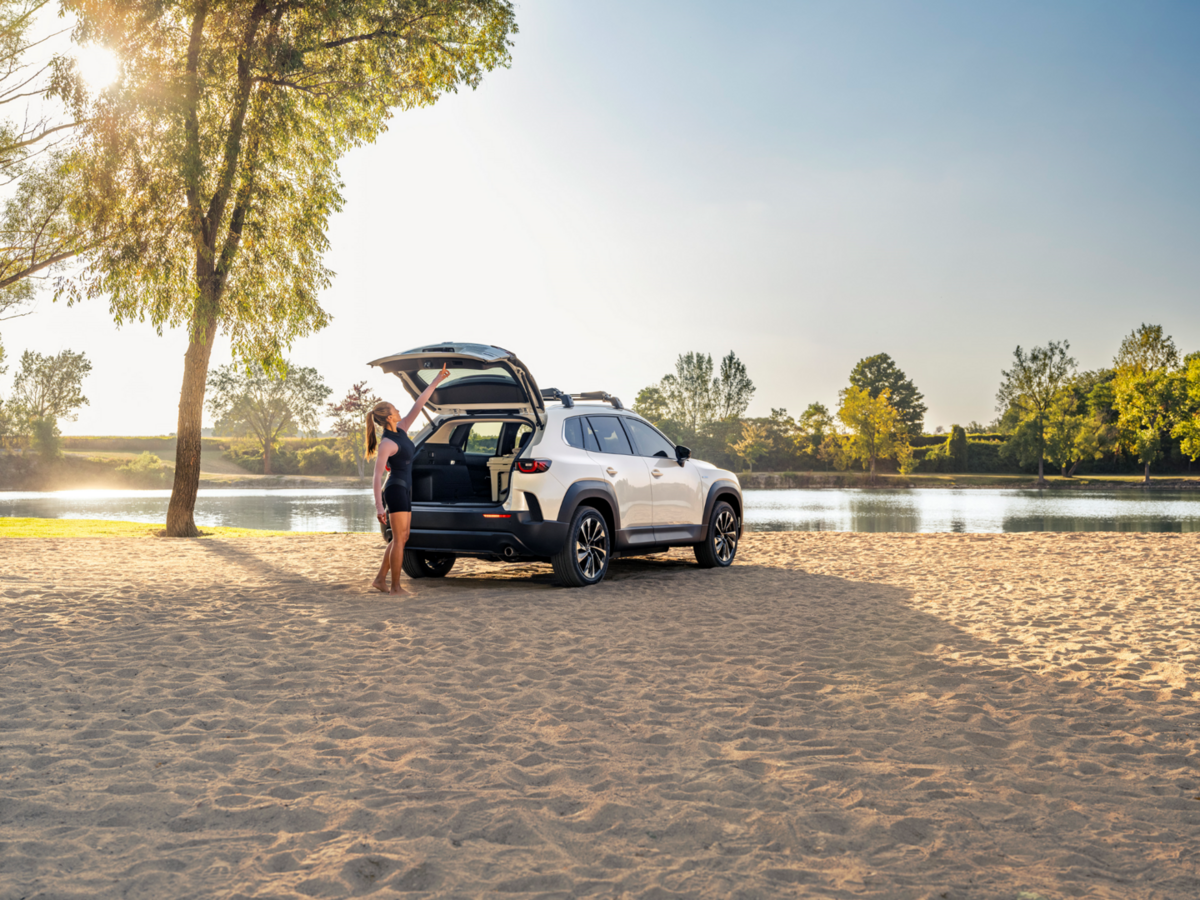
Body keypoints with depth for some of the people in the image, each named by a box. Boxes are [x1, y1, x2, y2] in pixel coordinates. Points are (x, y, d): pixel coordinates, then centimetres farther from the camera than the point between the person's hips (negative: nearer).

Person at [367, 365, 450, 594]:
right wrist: (378, 506, -28)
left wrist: (436, 382, 7)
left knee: (401, 538, 13)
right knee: (399, 539, -3)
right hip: (395, 490, -9)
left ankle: (380, 579, 17)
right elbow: (377, 476, -21)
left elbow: (418, 406, 9)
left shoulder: (401, 429, 5)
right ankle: (395, 586, 3)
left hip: (404, 490, 9)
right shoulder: (386, 444, -18)